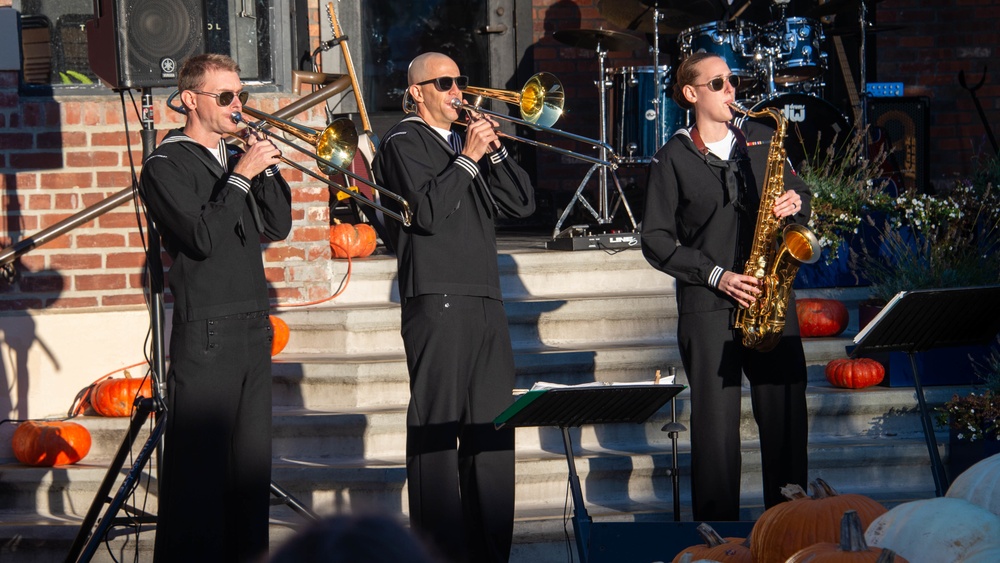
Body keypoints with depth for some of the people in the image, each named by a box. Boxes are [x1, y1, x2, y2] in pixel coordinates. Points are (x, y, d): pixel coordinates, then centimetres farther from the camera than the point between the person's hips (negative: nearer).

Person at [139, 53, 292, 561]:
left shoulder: (237, 157, 16)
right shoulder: (165, 166, -6)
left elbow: (278, 226, 9)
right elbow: (203, 238, -18)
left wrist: (267, 167, -2)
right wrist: (241, 175, -15)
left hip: (253, 327, 7)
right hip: (206, 333, -7)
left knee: (252, 456, 10)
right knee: (199, 461, -7)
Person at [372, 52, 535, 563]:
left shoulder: (466, 140, 22)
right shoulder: (403, 144, 0)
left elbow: (522, 203, 14)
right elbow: (426, 211, -15)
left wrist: (494, 150, 3)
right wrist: (467, 158, -11)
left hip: (486, 303, 7)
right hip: (436, 303, -7)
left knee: (492, 427, 7)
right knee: (437, 428, -7)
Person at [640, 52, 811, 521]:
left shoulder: (761, 139, 12)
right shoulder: (674, 158, 1)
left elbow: (798, 195, 21)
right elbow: (656, 240, -1)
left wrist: (796, 204, -3)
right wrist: (715, 274, -11)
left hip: (771, 295, 3)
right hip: (708, 306, -3)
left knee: (786, 414, -1)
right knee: (716, 425, -4)